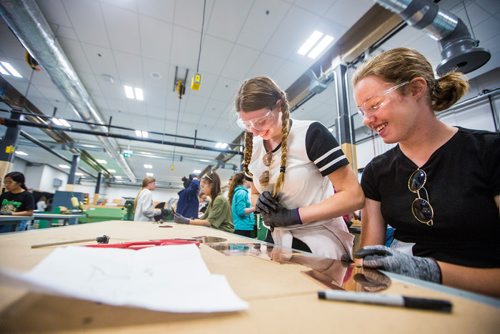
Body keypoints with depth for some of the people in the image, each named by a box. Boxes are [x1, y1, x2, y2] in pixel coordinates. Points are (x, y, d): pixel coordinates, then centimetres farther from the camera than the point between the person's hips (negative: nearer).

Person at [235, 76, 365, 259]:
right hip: (279, 242, 6)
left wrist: (293, 215, -22)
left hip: (319, 244, -5)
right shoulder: (252, 148, 0)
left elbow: (354, 196, -19)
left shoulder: (311, 133, -18)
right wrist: (260, 203, -9)